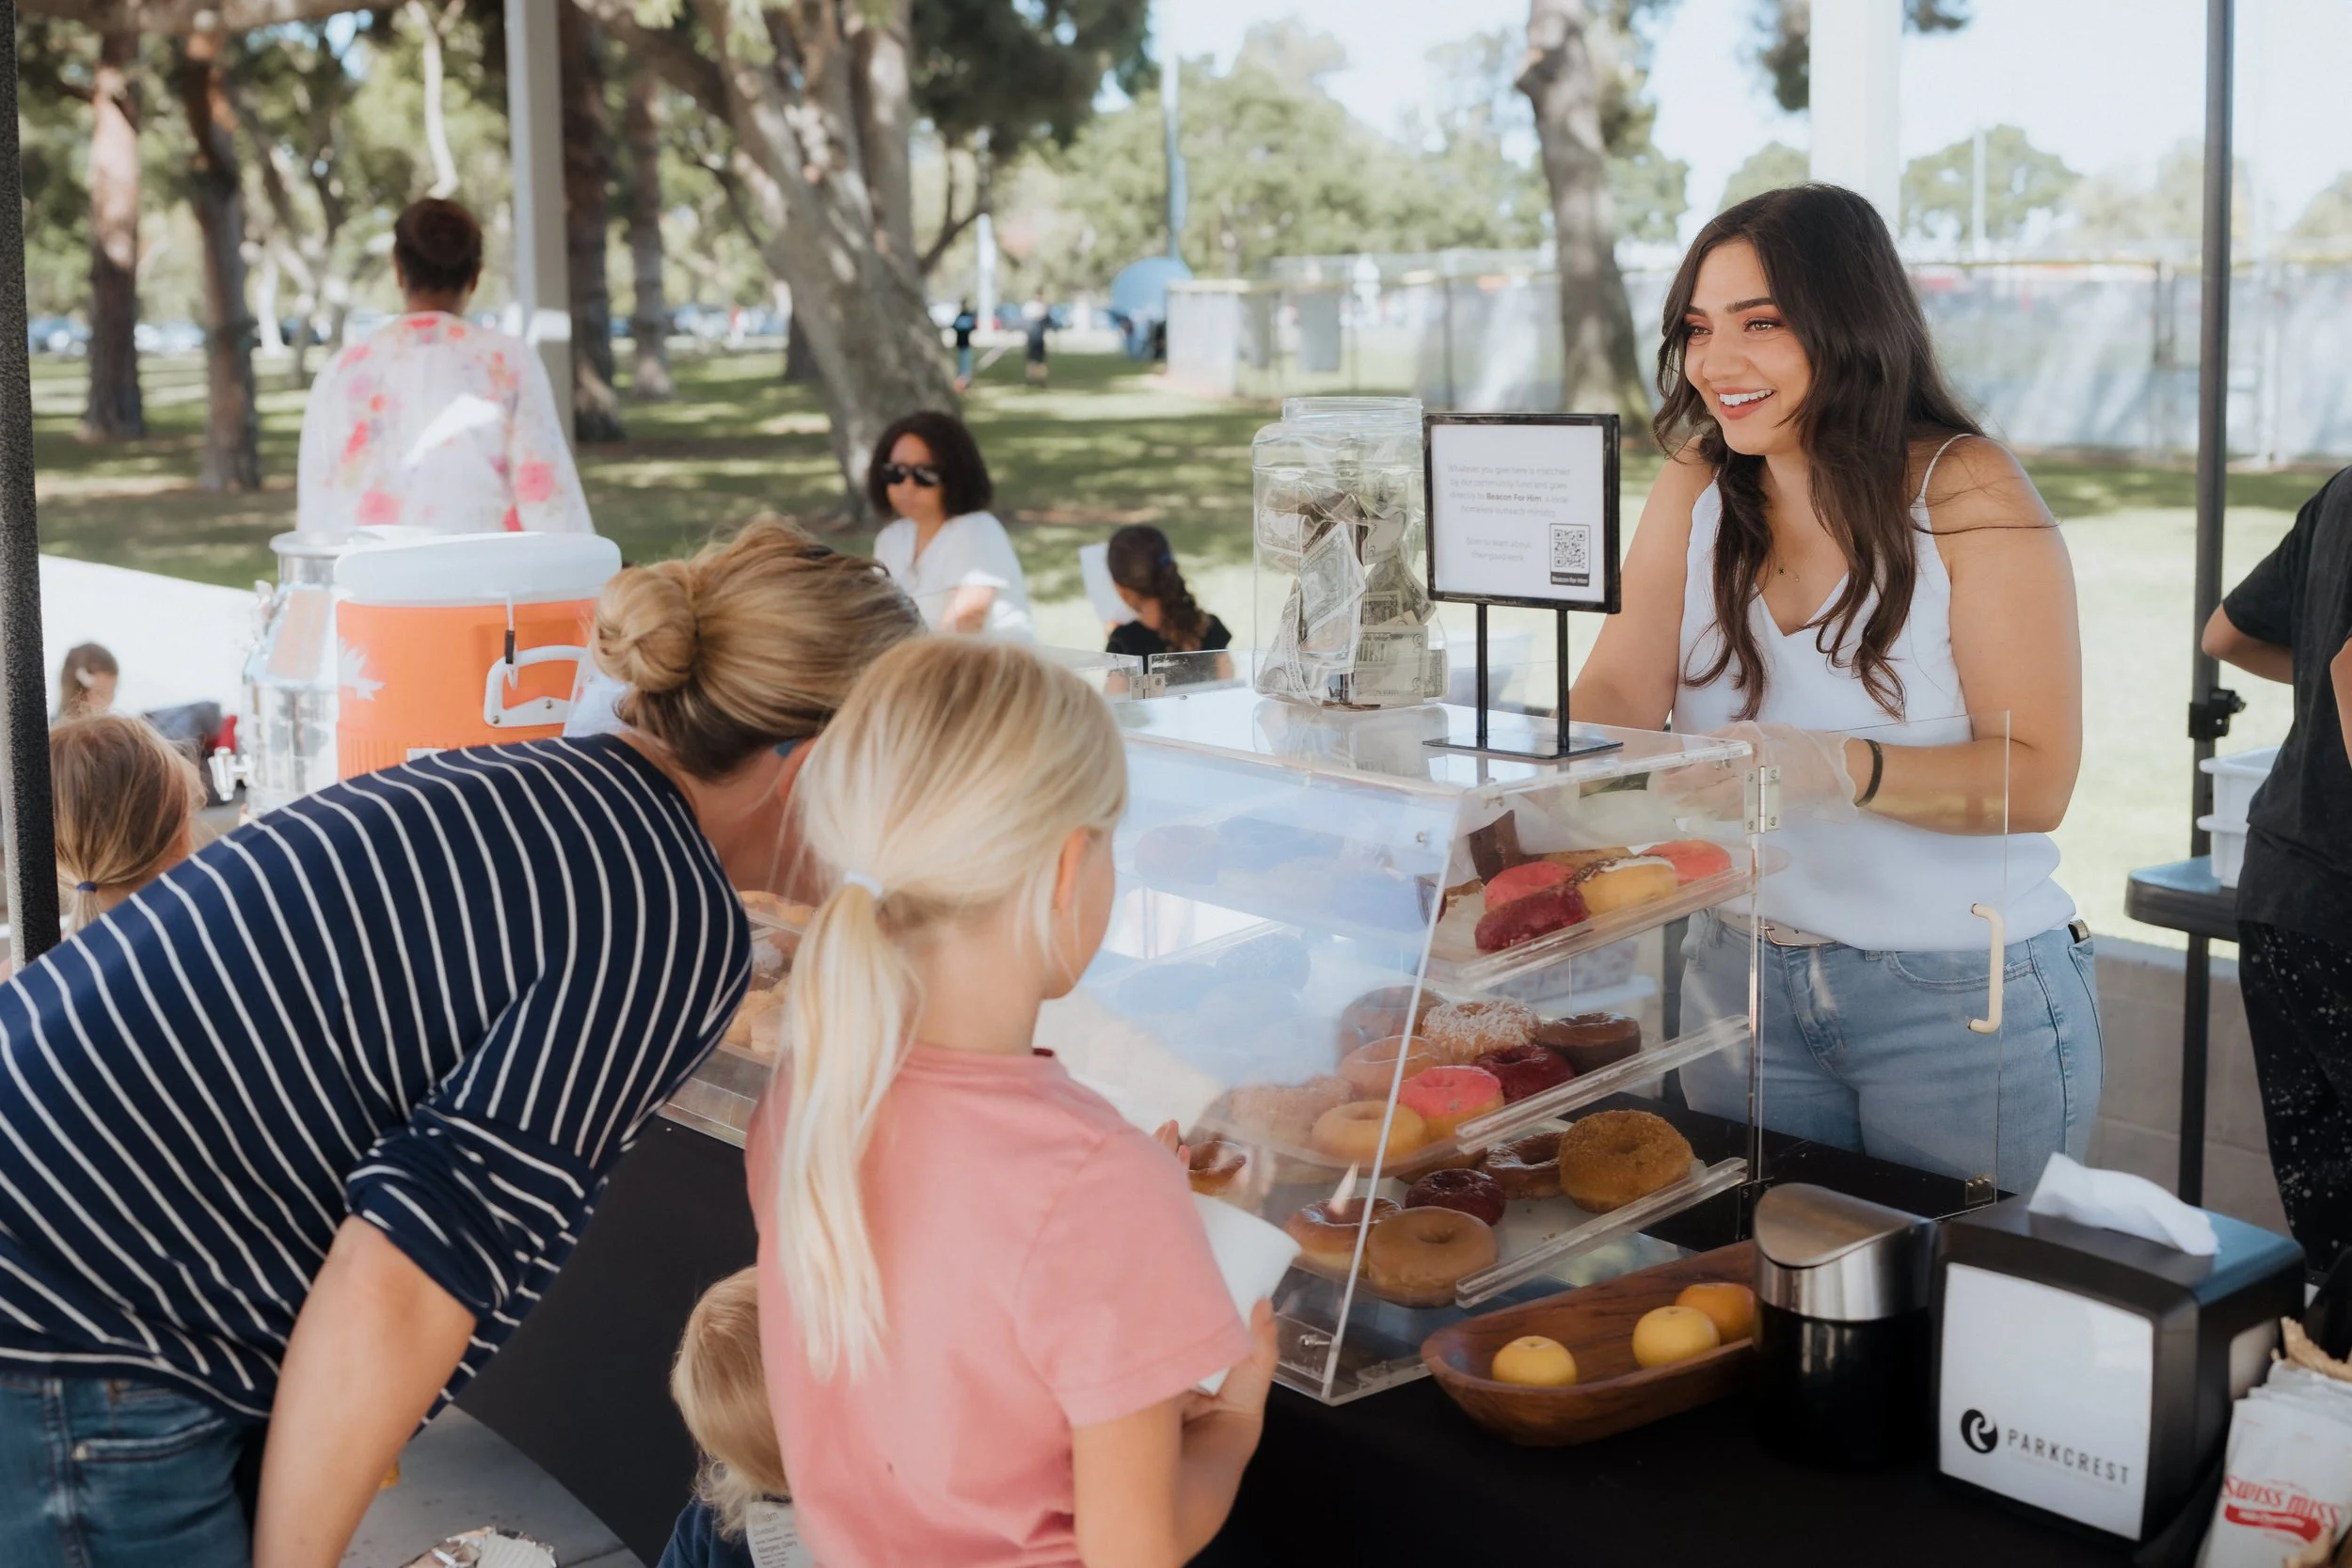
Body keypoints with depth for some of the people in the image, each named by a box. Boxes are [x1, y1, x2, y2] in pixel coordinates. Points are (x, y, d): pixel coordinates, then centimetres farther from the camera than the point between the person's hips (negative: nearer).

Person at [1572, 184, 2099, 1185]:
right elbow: (1616, 698, -11)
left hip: (1966, 1000, -4)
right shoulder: (1693, 493, 2)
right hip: (1743, 979, 4)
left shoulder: (1969, 494, -12)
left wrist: (1838, 766, -35)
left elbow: (2037, 780, -19)